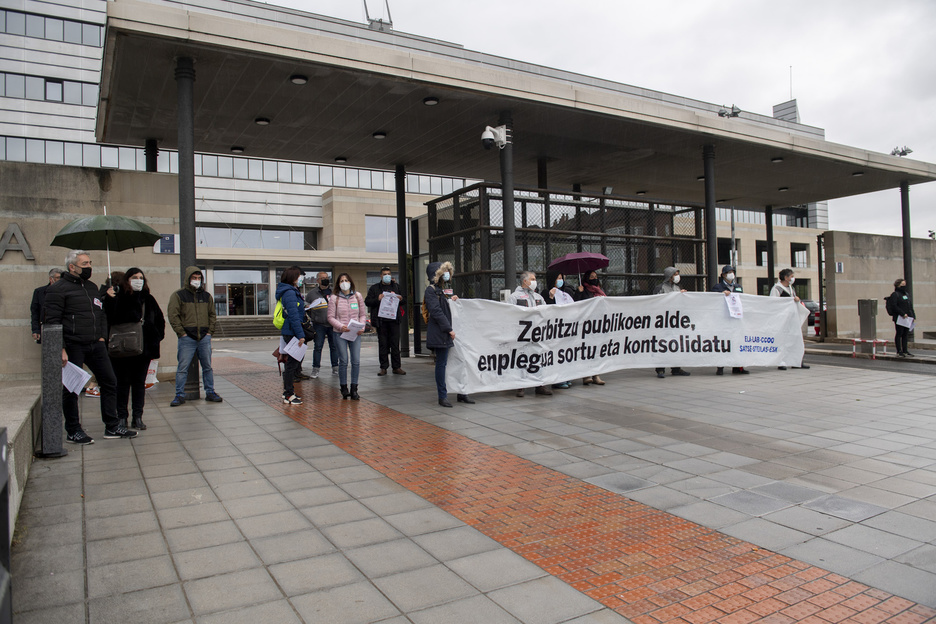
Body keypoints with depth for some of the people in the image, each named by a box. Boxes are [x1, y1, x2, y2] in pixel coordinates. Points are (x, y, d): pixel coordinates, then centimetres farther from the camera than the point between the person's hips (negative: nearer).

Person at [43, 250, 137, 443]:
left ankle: (112, 427, 15)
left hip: (96, 345, 7)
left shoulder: (92, 287, 17)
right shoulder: (58, 289, -6)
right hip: (73, 347, -7)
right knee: (71, 388, 3)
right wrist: (61, 349, -17)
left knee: (109, 382, 7)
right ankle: (73, 432, 16)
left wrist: (102, 337, 12)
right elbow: (52, 321, -11)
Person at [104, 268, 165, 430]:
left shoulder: (148, 299, 10)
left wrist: (157, 337, 8)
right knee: (122, 382, 4)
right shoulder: (118, 298, -5)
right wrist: (109, 299, -27)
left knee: (140, 382, 7)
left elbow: (160, 320, 18)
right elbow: (110, 319, -18)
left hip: (144, 348, 4)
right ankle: (121, 417, 13)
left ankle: (137, 418, 13)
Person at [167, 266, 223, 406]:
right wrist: (182, 332, -10)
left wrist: (210, 331, 6)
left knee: (207, 367, 8)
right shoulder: (178, 295, 0)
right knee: (183, 368, -2)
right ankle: (180, 395, 6)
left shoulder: (206, 296, 13)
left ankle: (210, 392, 17)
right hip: (187, 338, -3)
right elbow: (173, 316, -4)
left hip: (204, 338, 4)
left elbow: (212, 314, 17)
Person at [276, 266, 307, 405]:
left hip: (289, 332, 10)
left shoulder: (292, 292, 16)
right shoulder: (289, 293, -16)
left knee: (293, 362, 17)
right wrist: (300, 335, -22)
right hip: (292, 333, -10)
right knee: (292, 363, -4)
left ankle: (288, 391, 26)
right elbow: (293, 316, -21)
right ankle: (288, 395, 4)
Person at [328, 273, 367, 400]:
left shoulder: (357, 296, 9)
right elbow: (331, 317, 0)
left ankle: (354, 389, 6)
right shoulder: (334, 298, 2)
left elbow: (363, 314, 12)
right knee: (343, 361, -2)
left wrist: (362, 327, -5)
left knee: (356, 361, -3)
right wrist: (341, 326, -16)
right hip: (340, 333, -2)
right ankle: (344, 388, 12)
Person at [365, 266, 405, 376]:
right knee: (383, 344, 1)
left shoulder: (396, 286, 16)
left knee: (395, 344, 2)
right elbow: (367, 301, 3)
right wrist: (378, 299, -14)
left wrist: (400, 299, -1)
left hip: (394, 320, 2)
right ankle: (383, 367, 8)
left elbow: (403, 301, 22)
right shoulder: (374, 288, 8)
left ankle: (396, 367, 7)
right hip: (381, 320, -2)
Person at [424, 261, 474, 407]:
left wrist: (454, 299, 7)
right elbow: (436, 311, -15)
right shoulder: (431, 290, -6)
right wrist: (449, 329, -18)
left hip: (452, 332, 8)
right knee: (441, 363, -2)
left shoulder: (447, 288, 20)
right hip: (440, 334, -8)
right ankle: (442, 396, 6)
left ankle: (461, 393, 16)